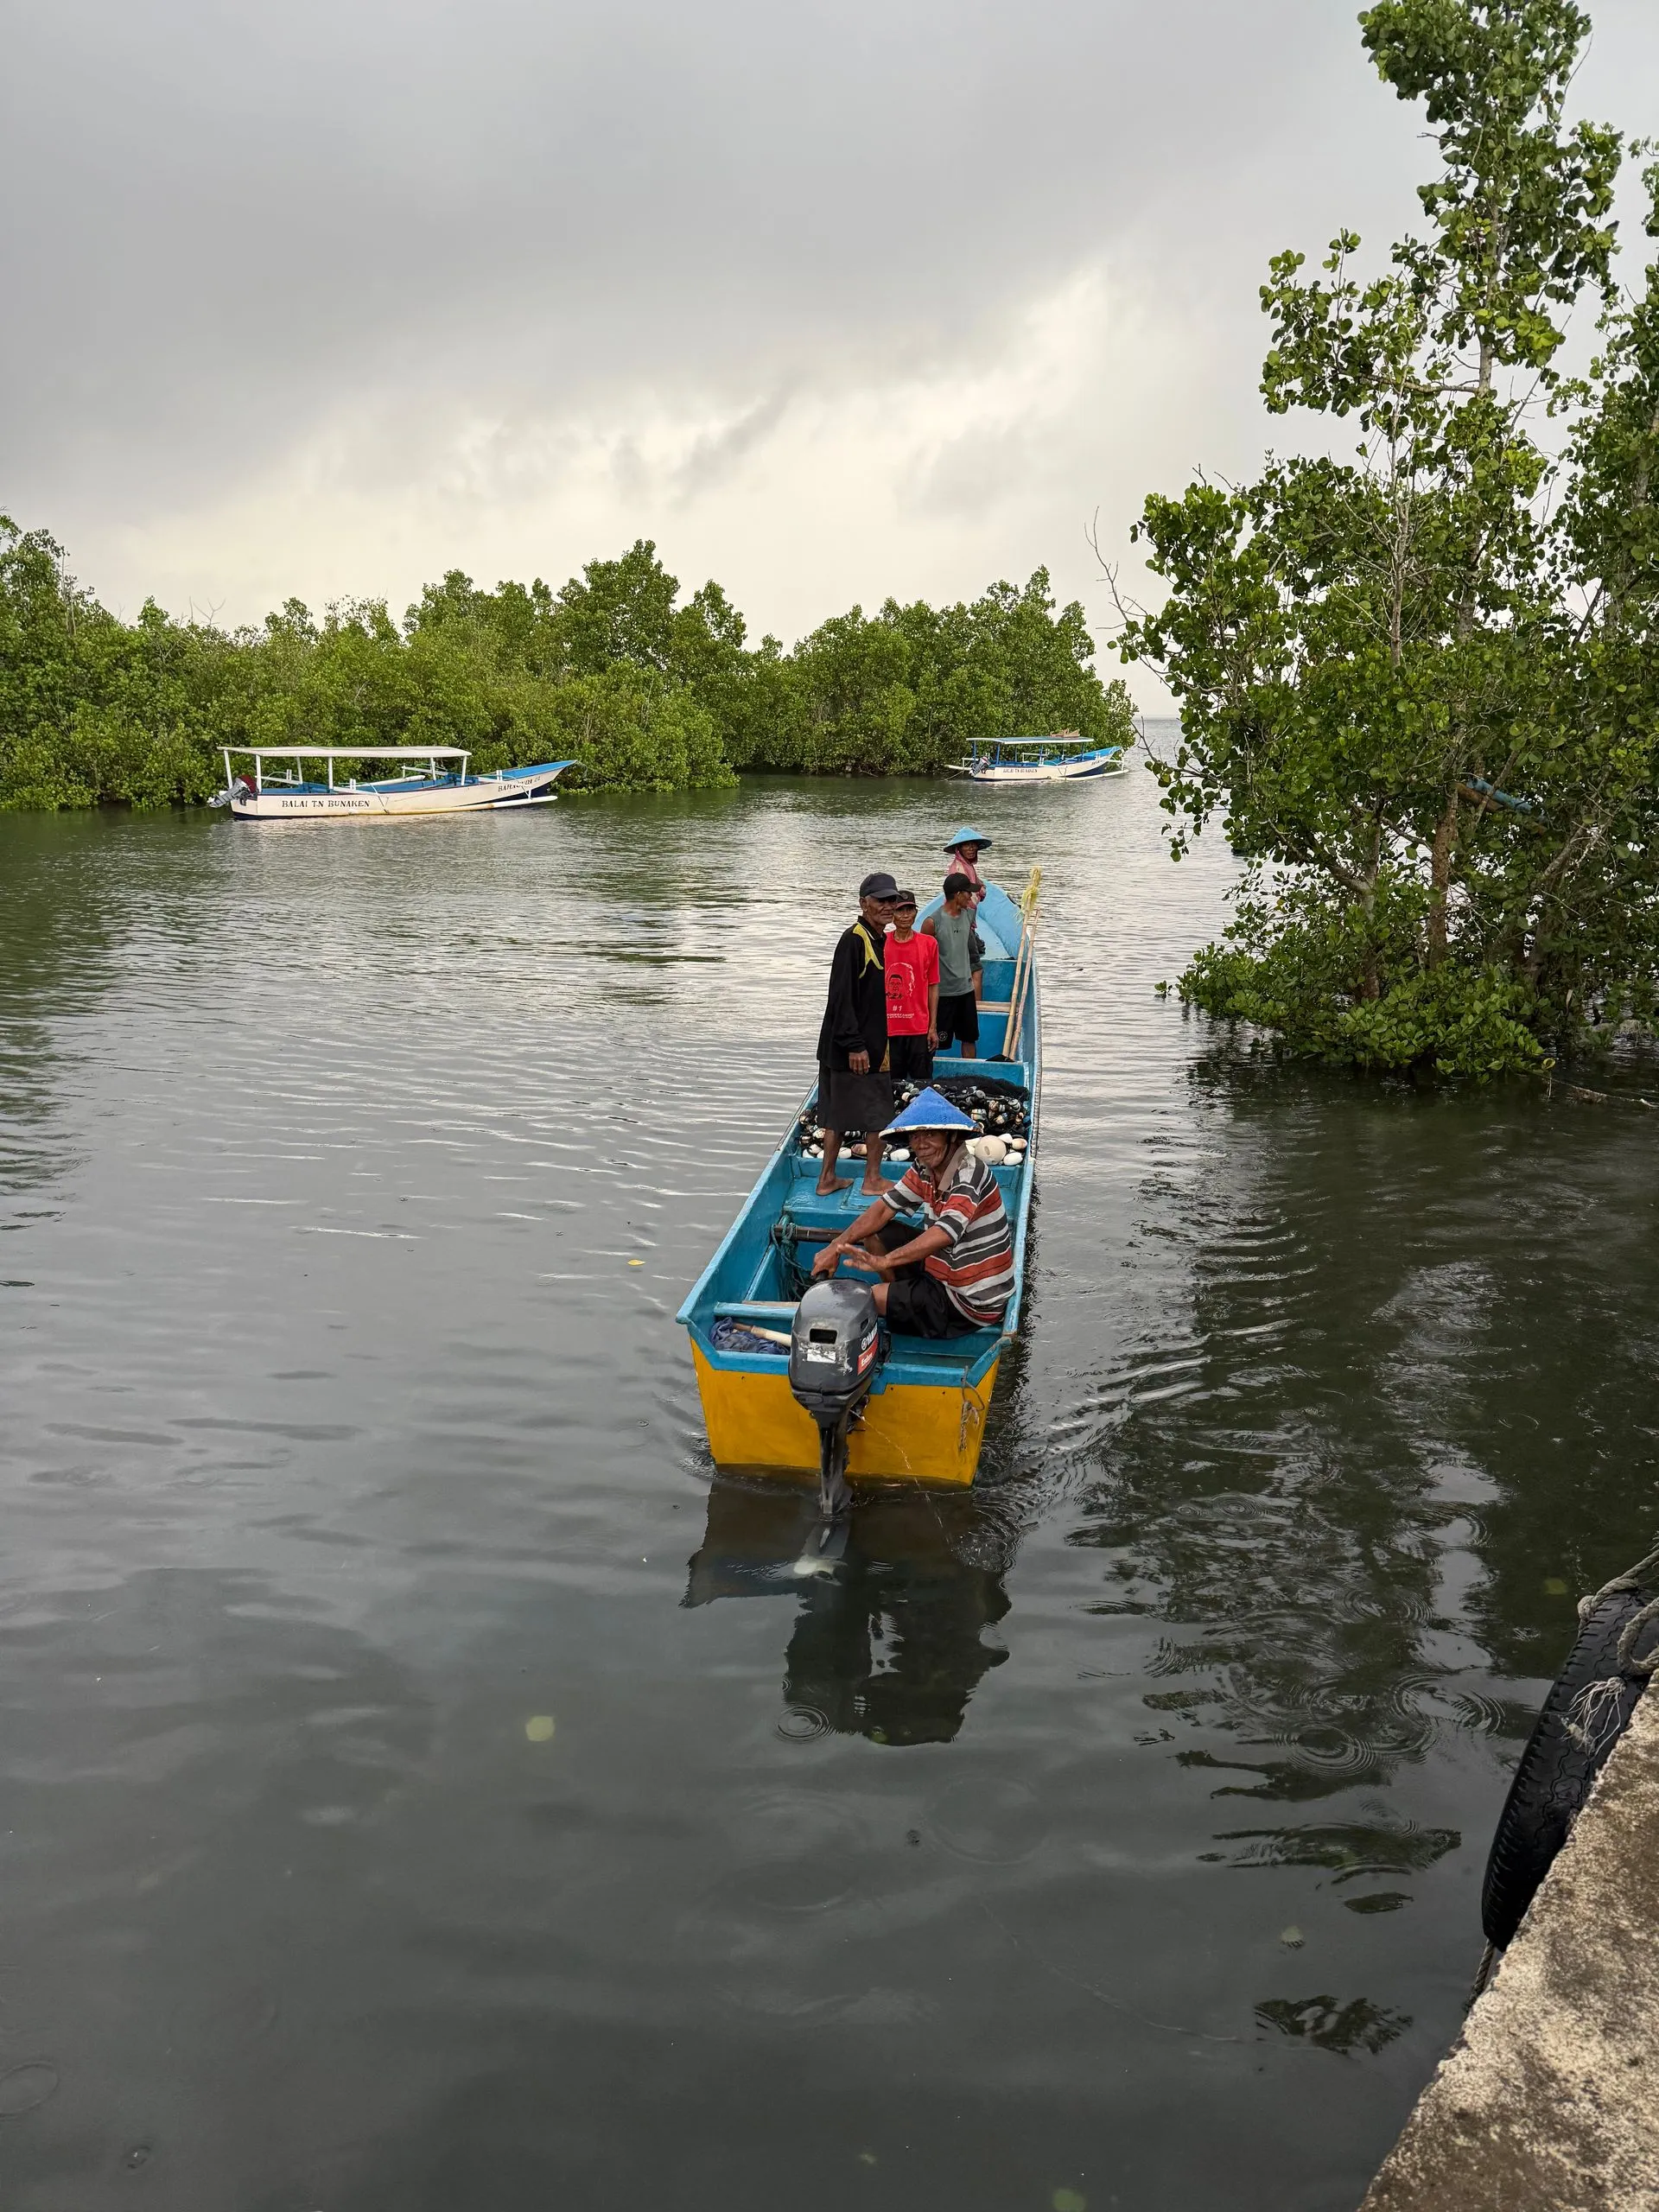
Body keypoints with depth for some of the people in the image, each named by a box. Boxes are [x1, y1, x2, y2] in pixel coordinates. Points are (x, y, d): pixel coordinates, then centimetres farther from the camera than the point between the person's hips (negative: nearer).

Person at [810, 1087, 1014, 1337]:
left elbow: (945, 1233, -40)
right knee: (874, 1232, 7)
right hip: (944, 1271, 8)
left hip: (973, 1306, -8)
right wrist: (837, 1246, -15)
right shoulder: (924, 1169, 1)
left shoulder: (969, 1174, -26)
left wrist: (884, 1261, -51)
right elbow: (883, 1209, 0)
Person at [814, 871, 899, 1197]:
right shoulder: (854, 940, -17)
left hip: (871, 1043, 9)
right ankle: (873, 1179, 15)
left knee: (838, 1114, 13)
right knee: (878, 1114, 3)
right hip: (854, 1047, -9)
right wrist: (854, 1045, -23)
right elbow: (842, 996, -21)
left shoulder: (880, 940, 12)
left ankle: (827, 1179, 21)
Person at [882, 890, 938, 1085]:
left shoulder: (929, 944, 2)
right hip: (888, 1030, 0)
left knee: (923, 1084, 4)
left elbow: (933, 987, 5)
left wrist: (933, 1027, 1)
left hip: (920, 1030, 0)